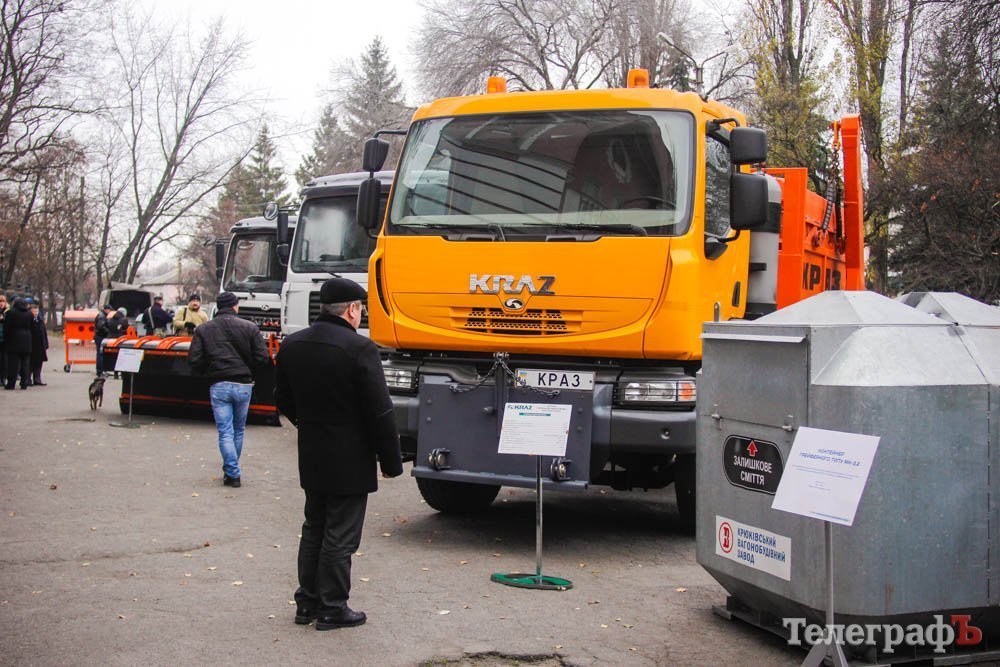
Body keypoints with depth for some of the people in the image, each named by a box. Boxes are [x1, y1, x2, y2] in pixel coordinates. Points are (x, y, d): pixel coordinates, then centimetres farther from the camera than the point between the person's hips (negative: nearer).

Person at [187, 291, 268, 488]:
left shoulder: (204, 330, 1)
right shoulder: (250, 327, -1)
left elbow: (194, 361, -4)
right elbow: (261, 357, -5)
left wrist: (208, 372, 14)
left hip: (219, 386, -1)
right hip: (243, 385, 1)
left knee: (225, 432, 2)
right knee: (238, 431, 17)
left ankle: (232, 474, -3)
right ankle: (231, 469, 29)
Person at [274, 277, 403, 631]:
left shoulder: (292, 345, 2)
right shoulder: (360, 349, -19)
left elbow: (284, 401, 12)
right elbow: (380, 413, -17)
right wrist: (391, 462, -8)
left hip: (311, 459, 7)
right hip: (349, 462, -7)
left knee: (313, 529, 19)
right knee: (340, 537, 4)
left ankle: (307, 602, 26)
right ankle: (332, 609, 13)